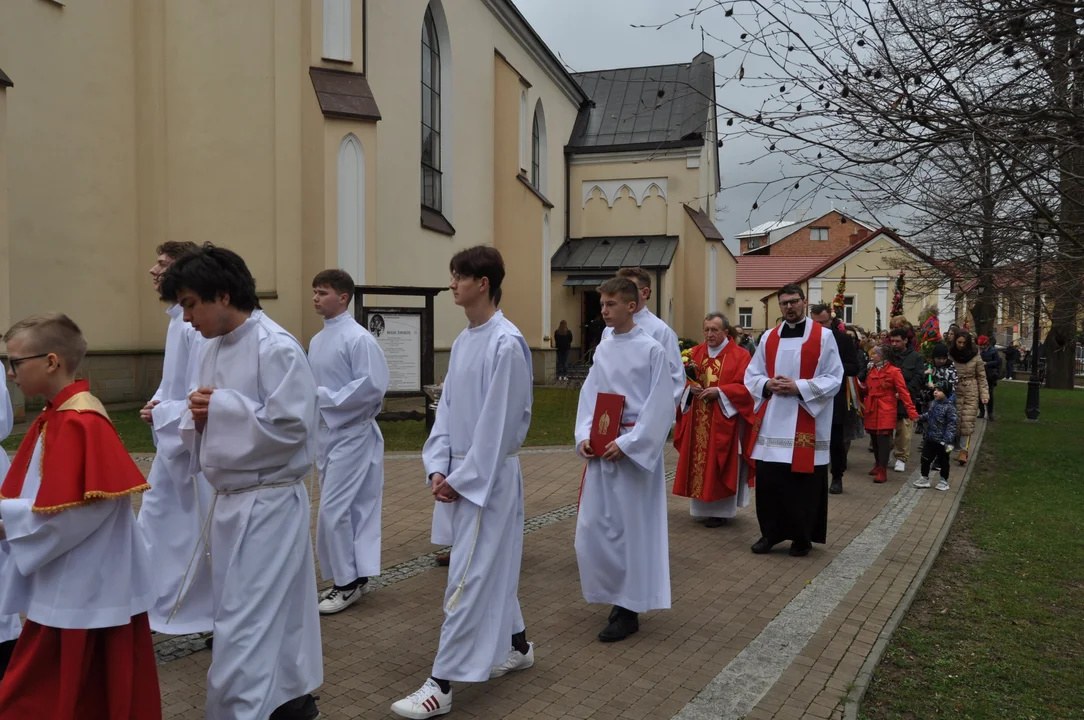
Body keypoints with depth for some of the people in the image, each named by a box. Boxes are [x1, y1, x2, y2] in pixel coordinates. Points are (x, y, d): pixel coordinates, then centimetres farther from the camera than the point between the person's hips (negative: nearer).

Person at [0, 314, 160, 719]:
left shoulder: (80, 423, -21)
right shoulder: (55, 417, 8)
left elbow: (71, 510, -24)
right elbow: (39, 492, 16)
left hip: (83, 590, -9)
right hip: (68, 586, 9)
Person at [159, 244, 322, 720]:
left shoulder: (276, 348, -17)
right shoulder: (212, 349, 9)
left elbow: (291, 426, -22)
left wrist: (224, 406, -17)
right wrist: (199, 415, -6)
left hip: (268, 503, -8)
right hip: (228, 501, 8)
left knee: (243, 625, -4)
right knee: (276, 612, 18)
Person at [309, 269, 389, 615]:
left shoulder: (358, 338, -16)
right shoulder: (317, 340, 10)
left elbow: (373, 386, -23)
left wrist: (324, 397, -20)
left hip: (352, 434, -8)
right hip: (325, 433, 8)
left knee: (333, 510, -7)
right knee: (348, 509, 15)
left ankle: (348, 581, 7)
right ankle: (352, 576, 26)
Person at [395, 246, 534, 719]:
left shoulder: (507, 343, -19)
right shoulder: (462, 341, 8)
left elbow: (498, 422, -19)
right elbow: (447, 409, 11)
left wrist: (463, 479, -14)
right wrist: (438, 468, 1)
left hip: (489, 476, -9)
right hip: (460, 472, 9)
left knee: (468, 579, -3)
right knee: (493, 567, 20)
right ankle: (518, 646, 38)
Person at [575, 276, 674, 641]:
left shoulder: (652, 350, -7)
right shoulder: (602, 350, 10)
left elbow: (660, 407, -11)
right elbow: (589, 396, 11)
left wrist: (627, 443, -16)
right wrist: (584, 436, -5)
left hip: (635, 448, -6)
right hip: (601, 448, 6)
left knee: (631, 528, 2)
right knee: (593, 527, 7)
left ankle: (628, 610, 15)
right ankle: (615, 596, 26)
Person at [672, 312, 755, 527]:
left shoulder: (739, 355, -4)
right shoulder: (694, 353, 9)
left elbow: (745, 387, -10)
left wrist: (718, 392, -19)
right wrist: (691, 388, -11)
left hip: (723, 421, -4)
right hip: (697, 421, 5)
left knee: (718, 465, 0)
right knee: (699, 462, 8)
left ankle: (721, 510, 9)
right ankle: (703, 507, 19)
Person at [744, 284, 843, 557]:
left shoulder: (823, 337, -1)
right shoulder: (769, 338, 10)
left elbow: (834, 378, -6)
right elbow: (751, 375, 12)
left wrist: (799, 387, -17)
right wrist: (767, 385, -9)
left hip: (806, 423, -3)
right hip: (772, 421, 3)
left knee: (804, 482, 2)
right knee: (768, 480, 3)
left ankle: (802, 537, 17)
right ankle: (770, 532, 17)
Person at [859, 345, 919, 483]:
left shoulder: (894, 371, -9)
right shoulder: (872, 370, 12)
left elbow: (903, 391, -12)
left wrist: (911, 411, -17)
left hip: (886, 411, -6)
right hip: (872, 411, 6)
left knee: (883, 440, -8)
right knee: (875, 439, 12)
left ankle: (882, 471, -6)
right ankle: (878, 465, 27)